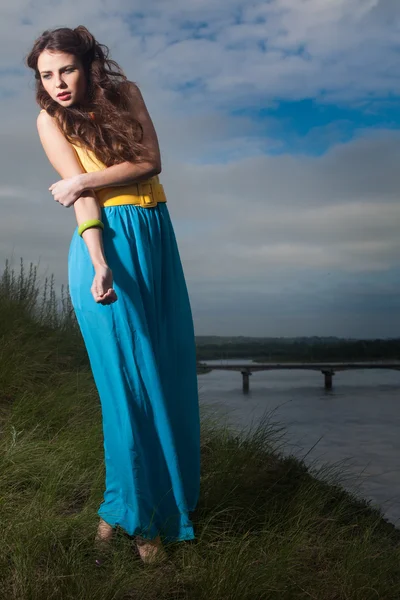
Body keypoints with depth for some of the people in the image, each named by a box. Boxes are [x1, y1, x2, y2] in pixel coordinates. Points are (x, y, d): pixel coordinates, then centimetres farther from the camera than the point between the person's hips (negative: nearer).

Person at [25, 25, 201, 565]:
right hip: (108, 243, -4)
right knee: (130, 379, -6)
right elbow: (82, 197, -12)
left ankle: (172, 493, 22)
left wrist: (84, 180, -11)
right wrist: (100, 265, -25)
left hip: (157, 237, 4)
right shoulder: (50, 120, -2)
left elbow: (151, 162, -3)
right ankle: (139, 516, 7)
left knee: (171, 373, 6)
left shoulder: (125, 92, 7)